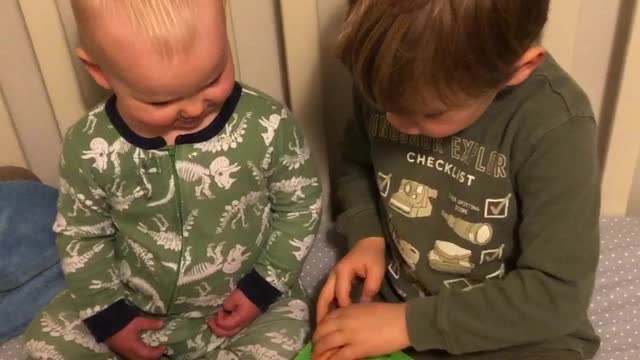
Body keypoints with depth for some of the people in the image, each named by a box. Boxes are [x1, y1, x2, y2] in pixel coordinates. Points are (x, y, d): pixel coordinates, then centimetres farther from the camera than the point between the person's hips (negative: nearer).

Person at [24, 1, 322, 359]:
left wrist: (263, 288, -10)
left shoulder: (268, 125, -23)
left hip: (244, 300, 0)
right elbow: (81, 236, -2)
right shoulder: (90, 148, -19)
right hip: (136, 306, 1)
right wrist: (108, 316, -5)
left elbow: (301, 205, -7)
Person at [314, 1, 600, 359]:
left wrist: (410, 323, -23)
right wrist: (368, 237, -10)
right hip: (394, 300, 3)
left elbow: (558, 293, -21)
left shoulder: (557, 126, -25)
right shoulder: (391, 82, -11)